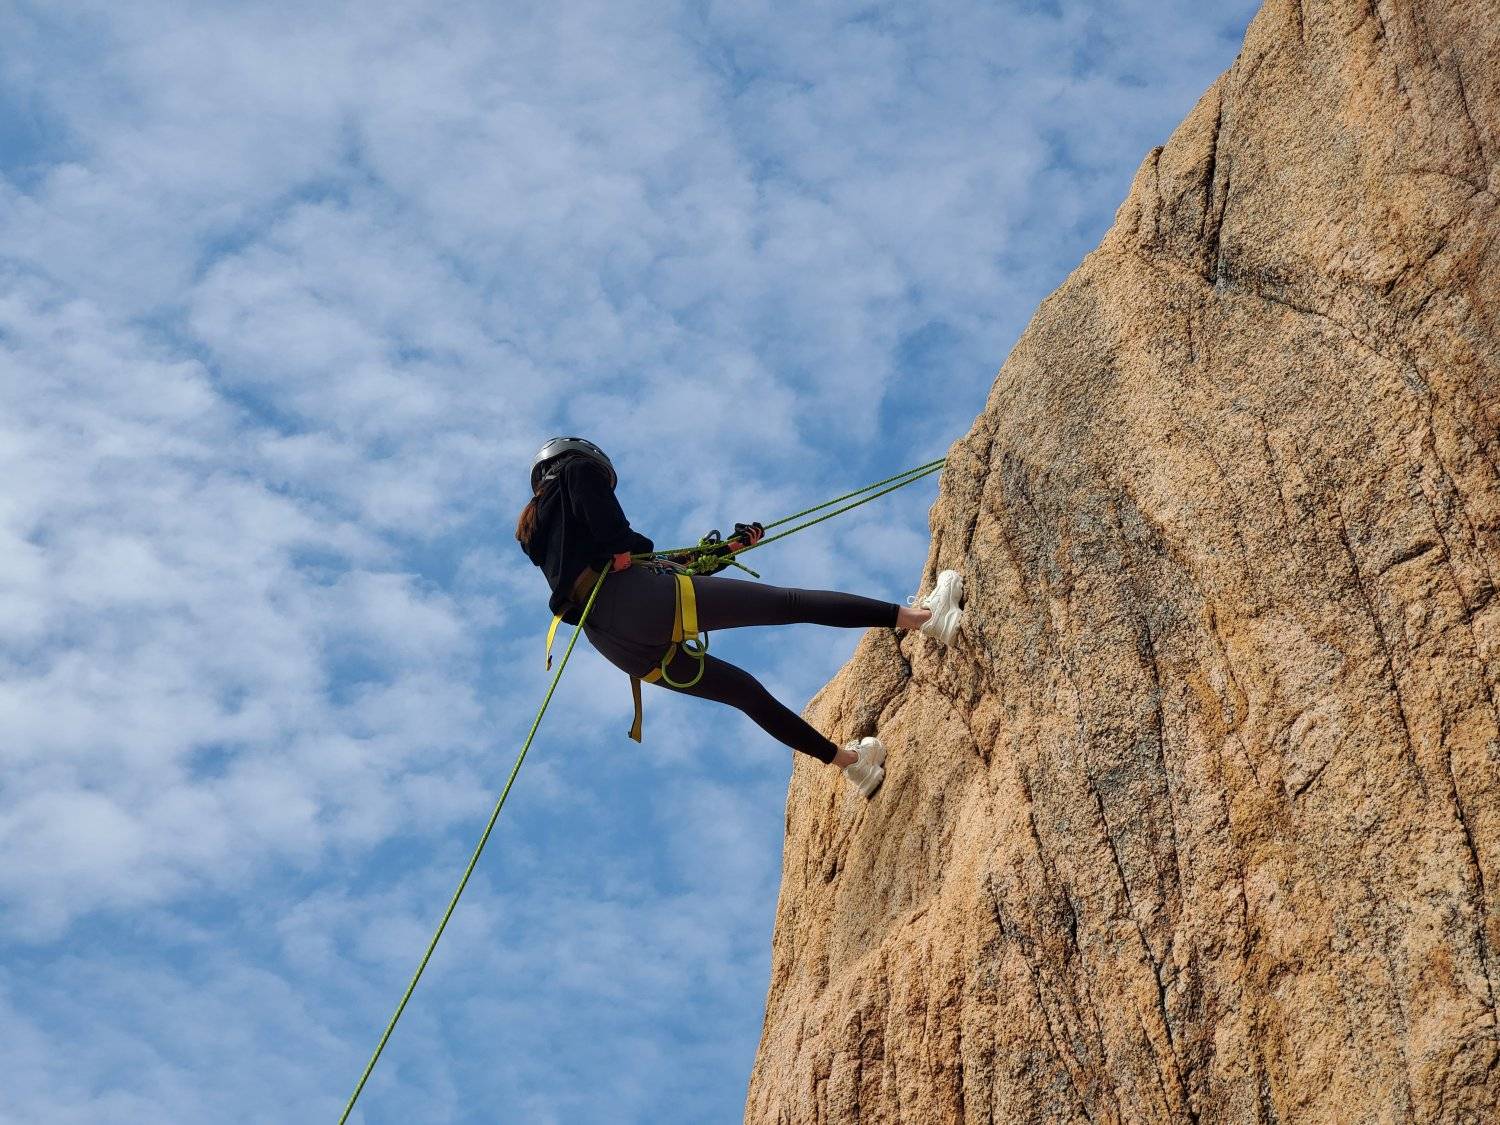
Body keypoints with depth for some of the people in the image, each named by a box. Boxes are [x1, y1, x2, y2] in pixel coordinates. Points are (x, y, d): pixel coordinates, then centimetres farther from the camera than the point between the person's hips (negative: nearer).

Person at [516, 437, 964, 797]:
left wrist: (725, 549, 38)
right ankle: (922, 616, -12)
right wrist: (635, 548, 13)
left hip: (625, 648, 8)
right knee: (791, 603, -8)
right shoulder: (578, 471, 13)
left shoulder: (537, 531, 34)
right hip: (637, 599, -8)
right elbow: (612, 534, -9)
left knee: (743, 690, 20)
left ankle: (848, 759, 26)